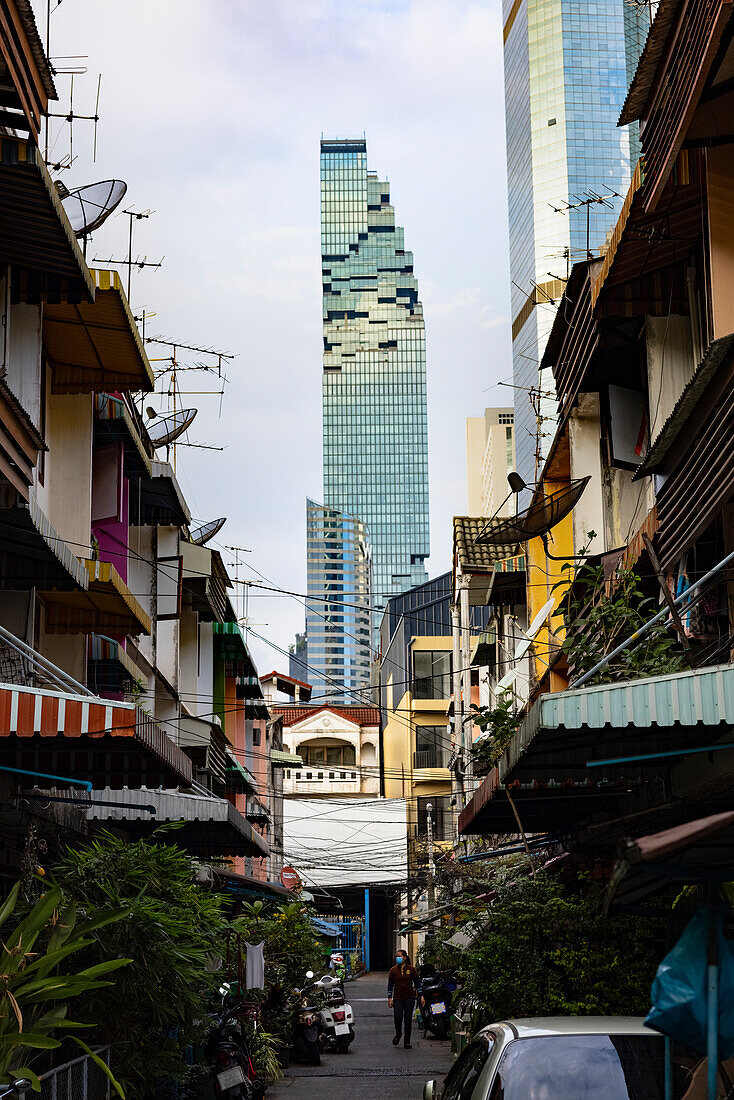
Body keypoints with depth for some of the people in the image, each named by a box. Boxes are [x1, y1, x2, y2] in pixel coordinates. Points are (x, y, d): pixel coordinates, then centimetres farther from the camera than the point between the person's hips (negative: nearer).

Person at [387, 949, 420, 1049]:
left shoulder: (411, 969, 2)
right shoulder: (393, 970, 4)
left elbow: (417, 983, 7)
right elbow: (390, 985, 7)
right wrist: (389, 998, 0)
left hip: (409, 998, 0)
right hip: (397, 998, 0)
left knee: (408, 1019, 0)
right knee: (398, 1017, -13)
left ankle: (407, 1042, 8)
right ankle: (398, 1034, 18)